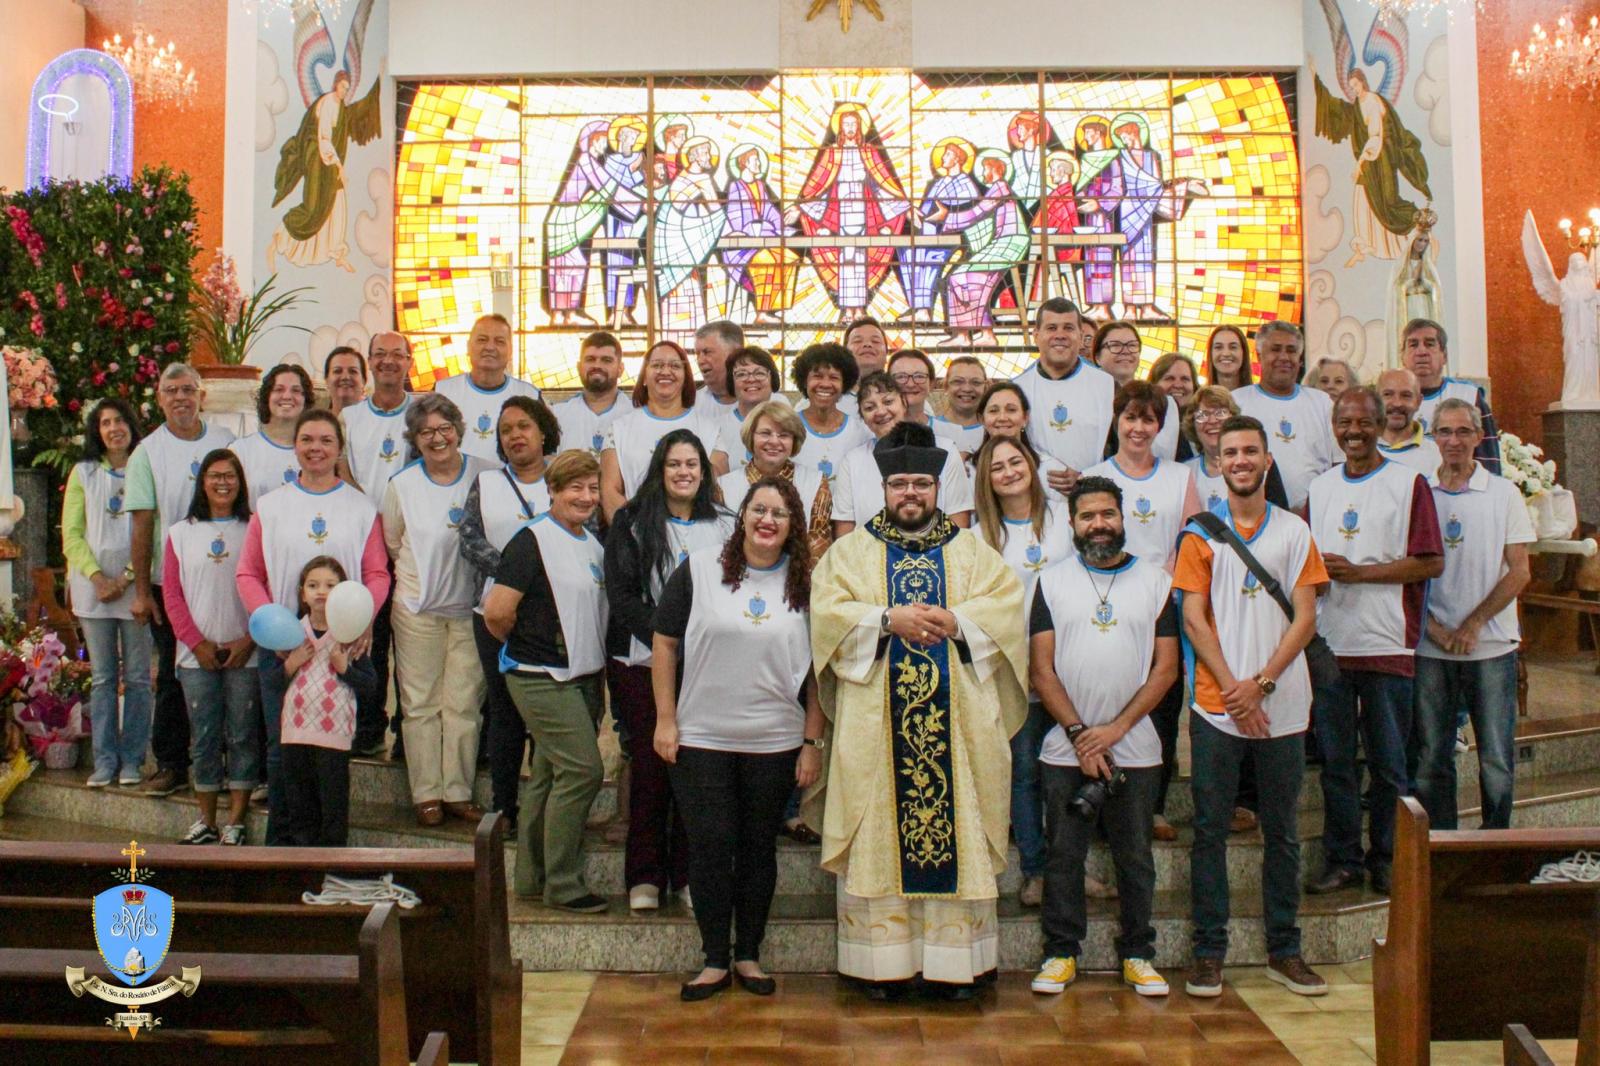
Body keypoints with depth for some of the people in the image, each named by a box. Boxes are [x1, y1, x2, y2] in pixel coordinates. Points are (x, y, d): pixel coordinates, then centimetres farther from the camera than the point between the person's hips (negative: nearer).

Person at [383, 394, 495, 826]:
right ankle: (426, 794, 13)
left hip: (471, 607, -1)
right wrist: (423, 576, 8)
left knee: (465, 702, 4)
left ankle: (458, 791, 14)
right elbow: (392, 544, 13)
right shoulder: (402, 485, 2)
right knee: (421, 702, 4)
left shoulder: (486, 476, -4)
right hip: (418, 608, 1)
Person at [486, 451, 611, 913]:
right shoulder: (533, 541, -12)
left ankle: (531, 877, 21)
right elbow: (496, 612, -18)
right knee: (582, 770, -12)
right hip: (543, 679, -8)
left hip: (582, 677, 8)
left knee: (548, 776, 12)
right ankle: (561, 883, 0)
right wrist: (527, 646, -2)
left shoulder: (593, 545, 13)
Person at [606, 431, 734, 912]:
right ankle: (645, 876, 12)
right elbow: (622, 595, -5)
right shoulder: (632, 522, 3)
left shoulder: (723, 526, 10)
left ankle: (688, 873, 14)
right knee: (649, 765, 1)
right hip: (641, 664, -2)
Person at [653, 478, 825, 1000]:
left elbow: (815, 669, 4)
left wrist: (812, 742, 0)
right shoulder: (699, 569, -3)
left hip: (776, 742, 2)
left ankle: (749, 955, 25)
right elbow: (664, 644, 0)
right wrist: (665, 720, -4)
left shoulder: (804, 583, 2)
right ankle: (715, 959, 17)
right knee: (710, 847, 3)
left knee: (759, 848, 11)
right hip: (702, 739, -1)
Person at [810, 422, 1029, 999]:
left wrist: (954, 621, -15)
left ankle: (955, 958, 11)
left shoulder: (972, 551, 14)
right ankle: (883, 959, 8)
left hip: (956, 722, 1)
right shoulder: (851, 551, 11)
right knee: (878, 837, 0)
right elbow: (828, 610, -4)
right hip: (877, 723, -1)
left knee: (958, 832, 2)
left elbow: (1007, 604, 1)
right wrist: (889, 619, -16)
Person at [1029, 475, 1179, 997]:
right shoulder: (1052, 582, 6)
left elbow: (1166, 667, 0)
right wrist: (1079, 732, -10)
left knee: (1135, 856, 8)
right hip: (1066, 750, 0)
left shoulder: (1155, 579, 6)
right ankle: (1061, 952, 19)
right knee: (1064, 855, 6)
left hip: (1135, 750, 0)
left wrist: (1115, 728, -9)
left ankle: (1138, 954, 22)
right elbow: (1041, 668, 0)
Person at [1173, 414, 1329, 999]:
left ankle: (1284, 950, 21)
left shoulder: (1295, 531, 7)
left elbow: (1305, 619, 1)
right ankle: (1208, 952, 11)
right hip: (1216, 705, -1)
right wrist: (1232, 689, -11)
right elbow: (1194, 619, -2)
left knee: (1282, 833, 10)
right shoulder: (1201, 533, 4)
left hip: (1282, 705, 1)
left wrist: (1261, 683, -10)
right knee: (1209, 832, 2)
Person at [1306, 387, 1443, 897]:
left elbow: (1432, 563, -8)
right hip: (1329, 642, 4)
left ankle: (1386, 859, 19)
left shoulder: (1408, 483, -2)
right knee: (1335, 760, 8)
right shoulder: (1320, 487, 13)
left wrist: (1360, 573, -14)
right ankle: (1343, 859, 18)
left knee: (1388, 763, 5)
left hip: (1387, 644, -4)